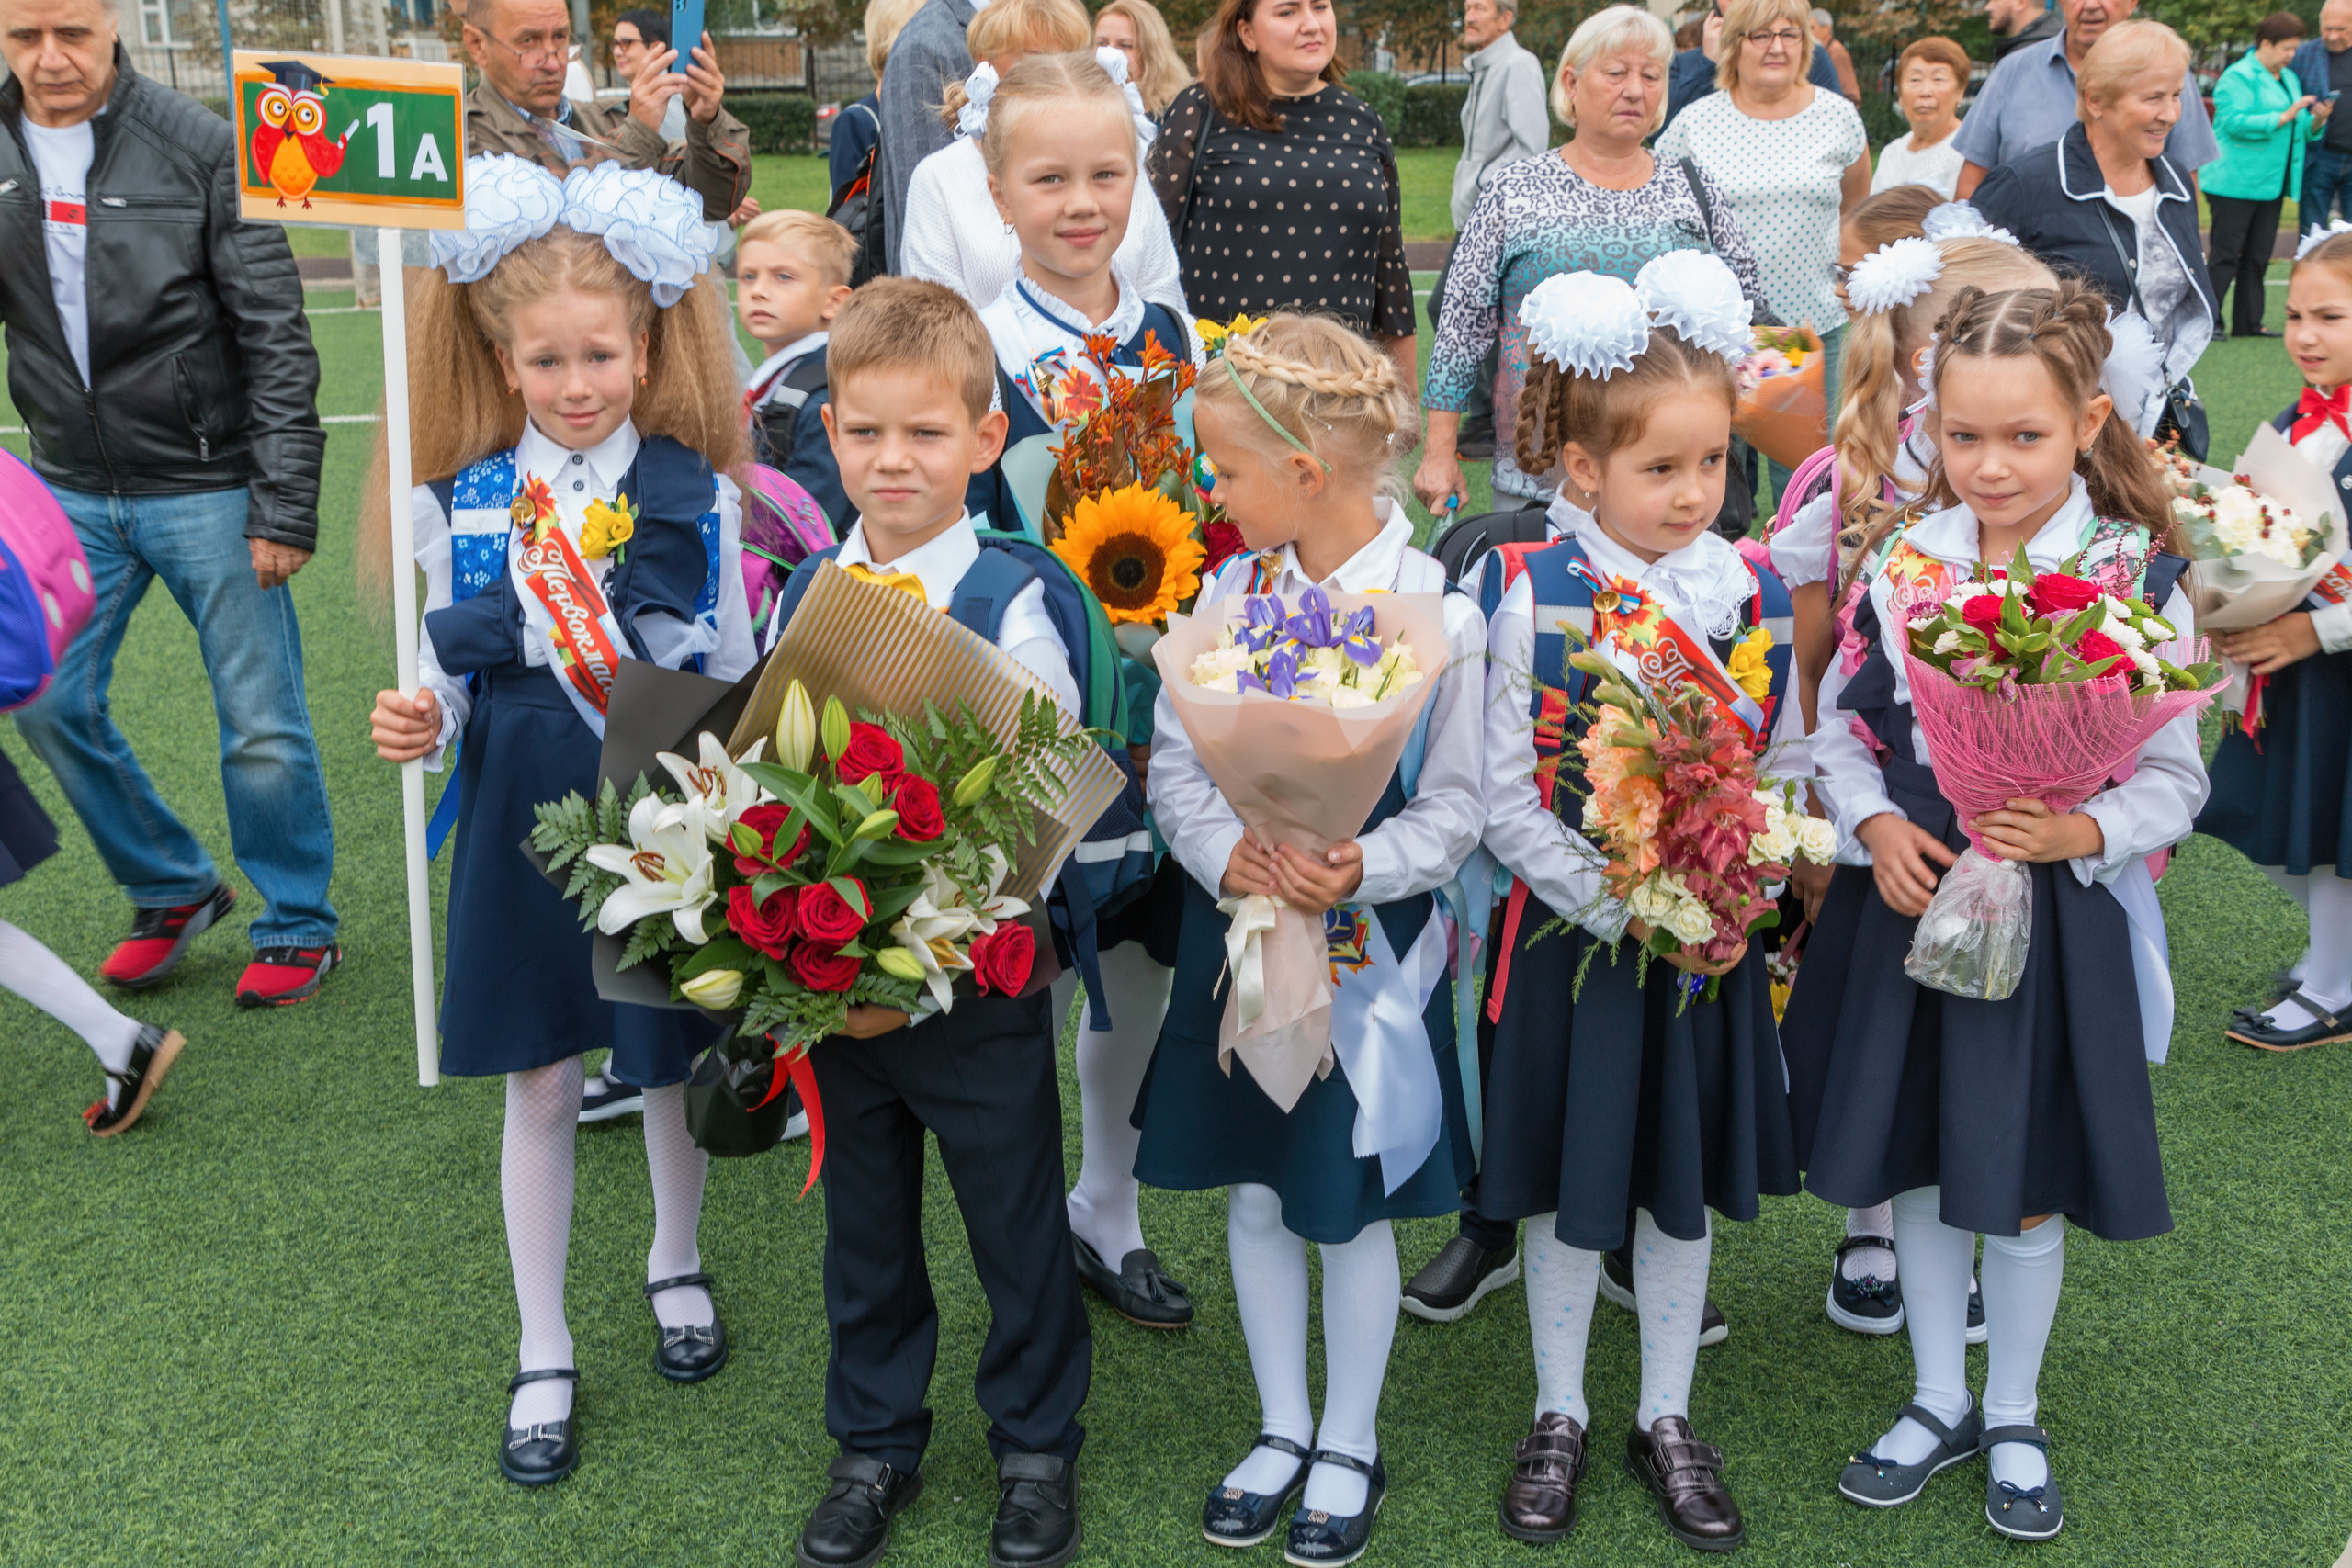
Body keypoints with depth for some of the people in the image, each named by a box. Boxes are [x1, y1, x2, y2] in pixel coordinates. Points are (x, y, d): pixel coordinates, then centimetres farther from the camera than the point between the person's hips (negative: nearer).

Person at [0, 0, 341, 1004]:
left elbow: (277, 338, -9)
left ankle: (298, 928, 20)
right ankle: (172, 892, 28)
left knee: (262, 725, -1)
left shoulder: (199, 148, -9)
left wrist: (285, 503, -13)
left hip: (207, 487, -4)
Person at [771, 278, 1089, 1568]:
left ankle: (1035, 1448, 35)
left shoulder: (1011, 607, -13)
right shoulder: (801, 601, 1)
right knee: (864, 1222, 19)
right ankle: (874, 1444, 39)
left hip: (977, 987, -4)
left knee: (1017, 1222, 12)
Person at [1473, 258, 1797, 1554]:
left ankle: (1666, 1421, 34)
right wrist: (1624, 909, -18)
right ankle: (1558, 1416, 32)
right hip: (1574, 937, -2)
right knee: (1568, 1188, 11)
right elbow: (1507, 799, -12)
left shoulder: (1751, 595, -3)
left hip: (1713, 944, 3)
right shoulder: (1537, 600, -12)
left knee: (1683, 1187, 15)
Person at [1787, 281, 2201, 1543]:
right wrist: (1875, 823, -13)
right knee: (1916, 1163, 15)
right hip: (1905, 897, 3)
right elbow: (1839, 727, 5)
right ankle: (1940, 1400, 36)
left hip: (2059, 910, -3)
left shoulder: (2139, 579, -9)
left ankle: (2013, 1419, 34)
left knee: (2026, 1184, 10)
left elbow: (2175, 778, -6)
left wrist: (2084, 833, -25)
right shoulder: (1902, 566, -2)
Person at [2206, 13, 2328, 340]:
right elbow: (2235, 122, -22)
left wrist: (2317, 121, -1)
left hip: (2270, 184, 8)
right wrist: (2284, 117, -22)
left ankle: (2248, 323, 14)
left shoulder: (2288, 79, 17)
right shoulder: (2237, 77, -9)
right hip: (2235, 183, -8)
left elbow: (2302, 130, 21)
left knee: (2258, 256, 9)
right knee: (2225, 254, -7)